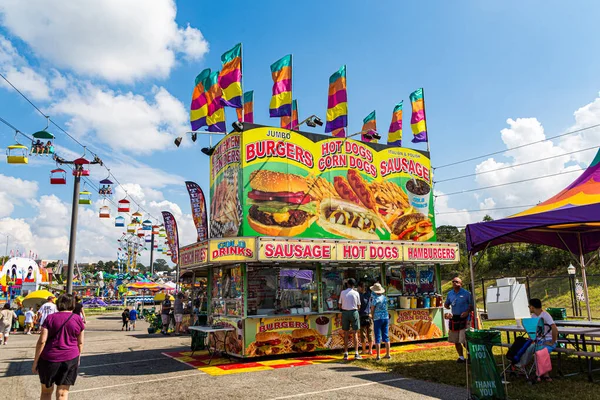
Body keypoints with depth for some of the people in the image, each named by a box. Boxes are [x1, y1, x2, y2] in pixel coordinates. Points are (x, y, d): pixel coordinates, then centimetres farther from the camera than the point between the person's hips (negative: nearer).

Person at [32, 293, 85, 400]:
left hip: (49, 359, 0)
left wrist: (35, 362, -1)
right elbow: (80, 342, 5)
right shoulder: (78, 320, -1)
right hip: (70, 359, 0)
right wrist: (78, 357, 18)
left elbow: (42, 341, -8)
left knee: (46, 391, 19)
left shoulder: (50, 318, -4)